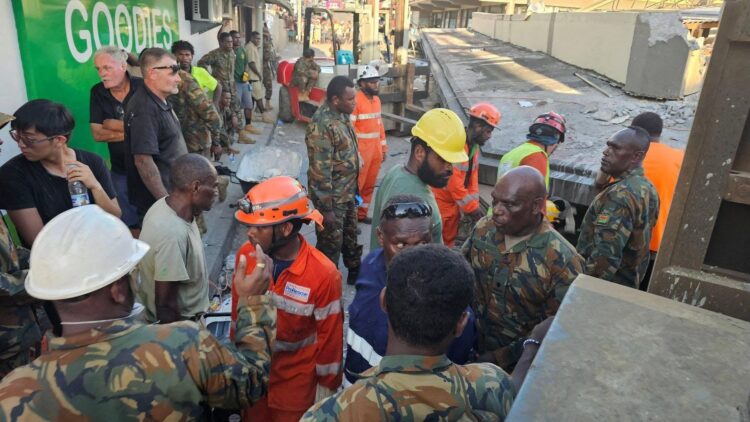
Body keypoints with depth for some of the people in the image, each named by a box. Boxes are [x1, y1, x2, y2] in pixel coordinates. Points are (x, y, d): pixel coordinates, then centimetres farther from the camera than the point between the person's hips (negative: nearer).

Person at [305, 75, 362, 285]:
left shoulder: (342, 115, 3)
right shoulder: (321, 125, -27)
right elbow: (320, 170, -26)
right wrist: (326, 208, -23)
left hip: (348, 192, 9)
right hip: (333, 197, -9)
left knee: (351, 235, 25)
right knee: (331, 242, 9)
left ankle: (355, 270, 45)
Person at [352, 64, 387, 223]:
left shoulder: (376, 99, 10)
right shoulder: (355, 100, -15)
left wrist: (383, 147, 15)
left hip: (376, 149, 8)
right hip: (361, 150, -7)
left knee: (370, 185, 14)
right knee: (356, 184, 1)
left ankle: (362, 214, 27)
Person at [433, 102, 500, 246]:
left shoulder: (474, 146, 5)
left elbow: (473, 177, 9)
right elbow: (454, 183, -27)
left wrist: (475, 205, -1)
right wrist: (471, 208, -18)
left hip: (454, 204, 9)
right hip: (439, 203, -9)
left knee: (449, 241, 20)